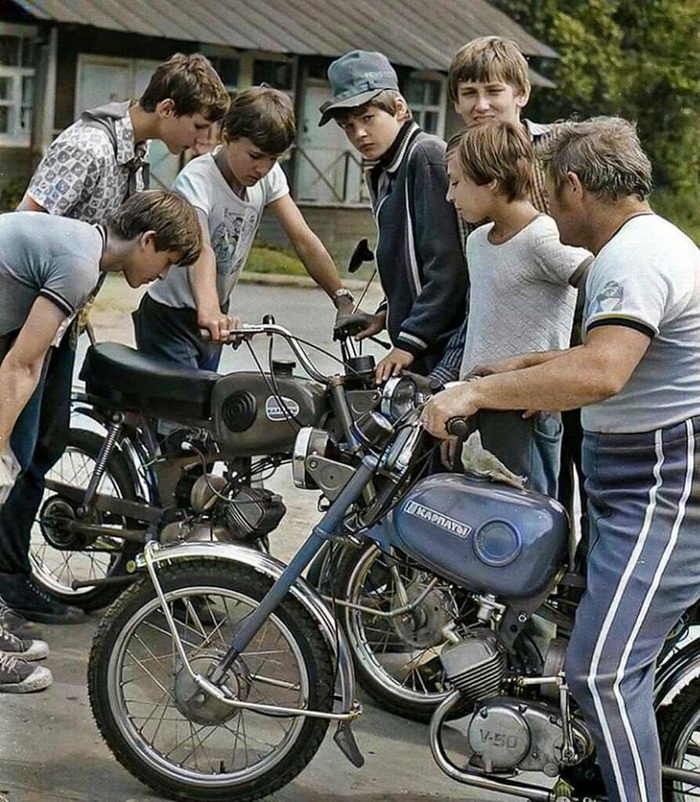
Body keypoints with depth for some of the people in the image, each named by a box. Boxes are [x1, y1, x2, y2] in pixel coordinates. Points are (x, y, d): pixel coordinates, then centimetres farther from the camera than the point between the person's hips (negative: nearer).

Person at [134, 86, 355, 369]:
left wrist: (343, 300, -17)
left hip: (216, 314, 7)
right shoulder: (197, 179, -24)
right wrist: (208, 310, -59)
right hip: (169, 319, -7)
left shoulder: (269, 176, -3)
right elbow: (200, 249, -41)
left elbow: (303, 239, -7)